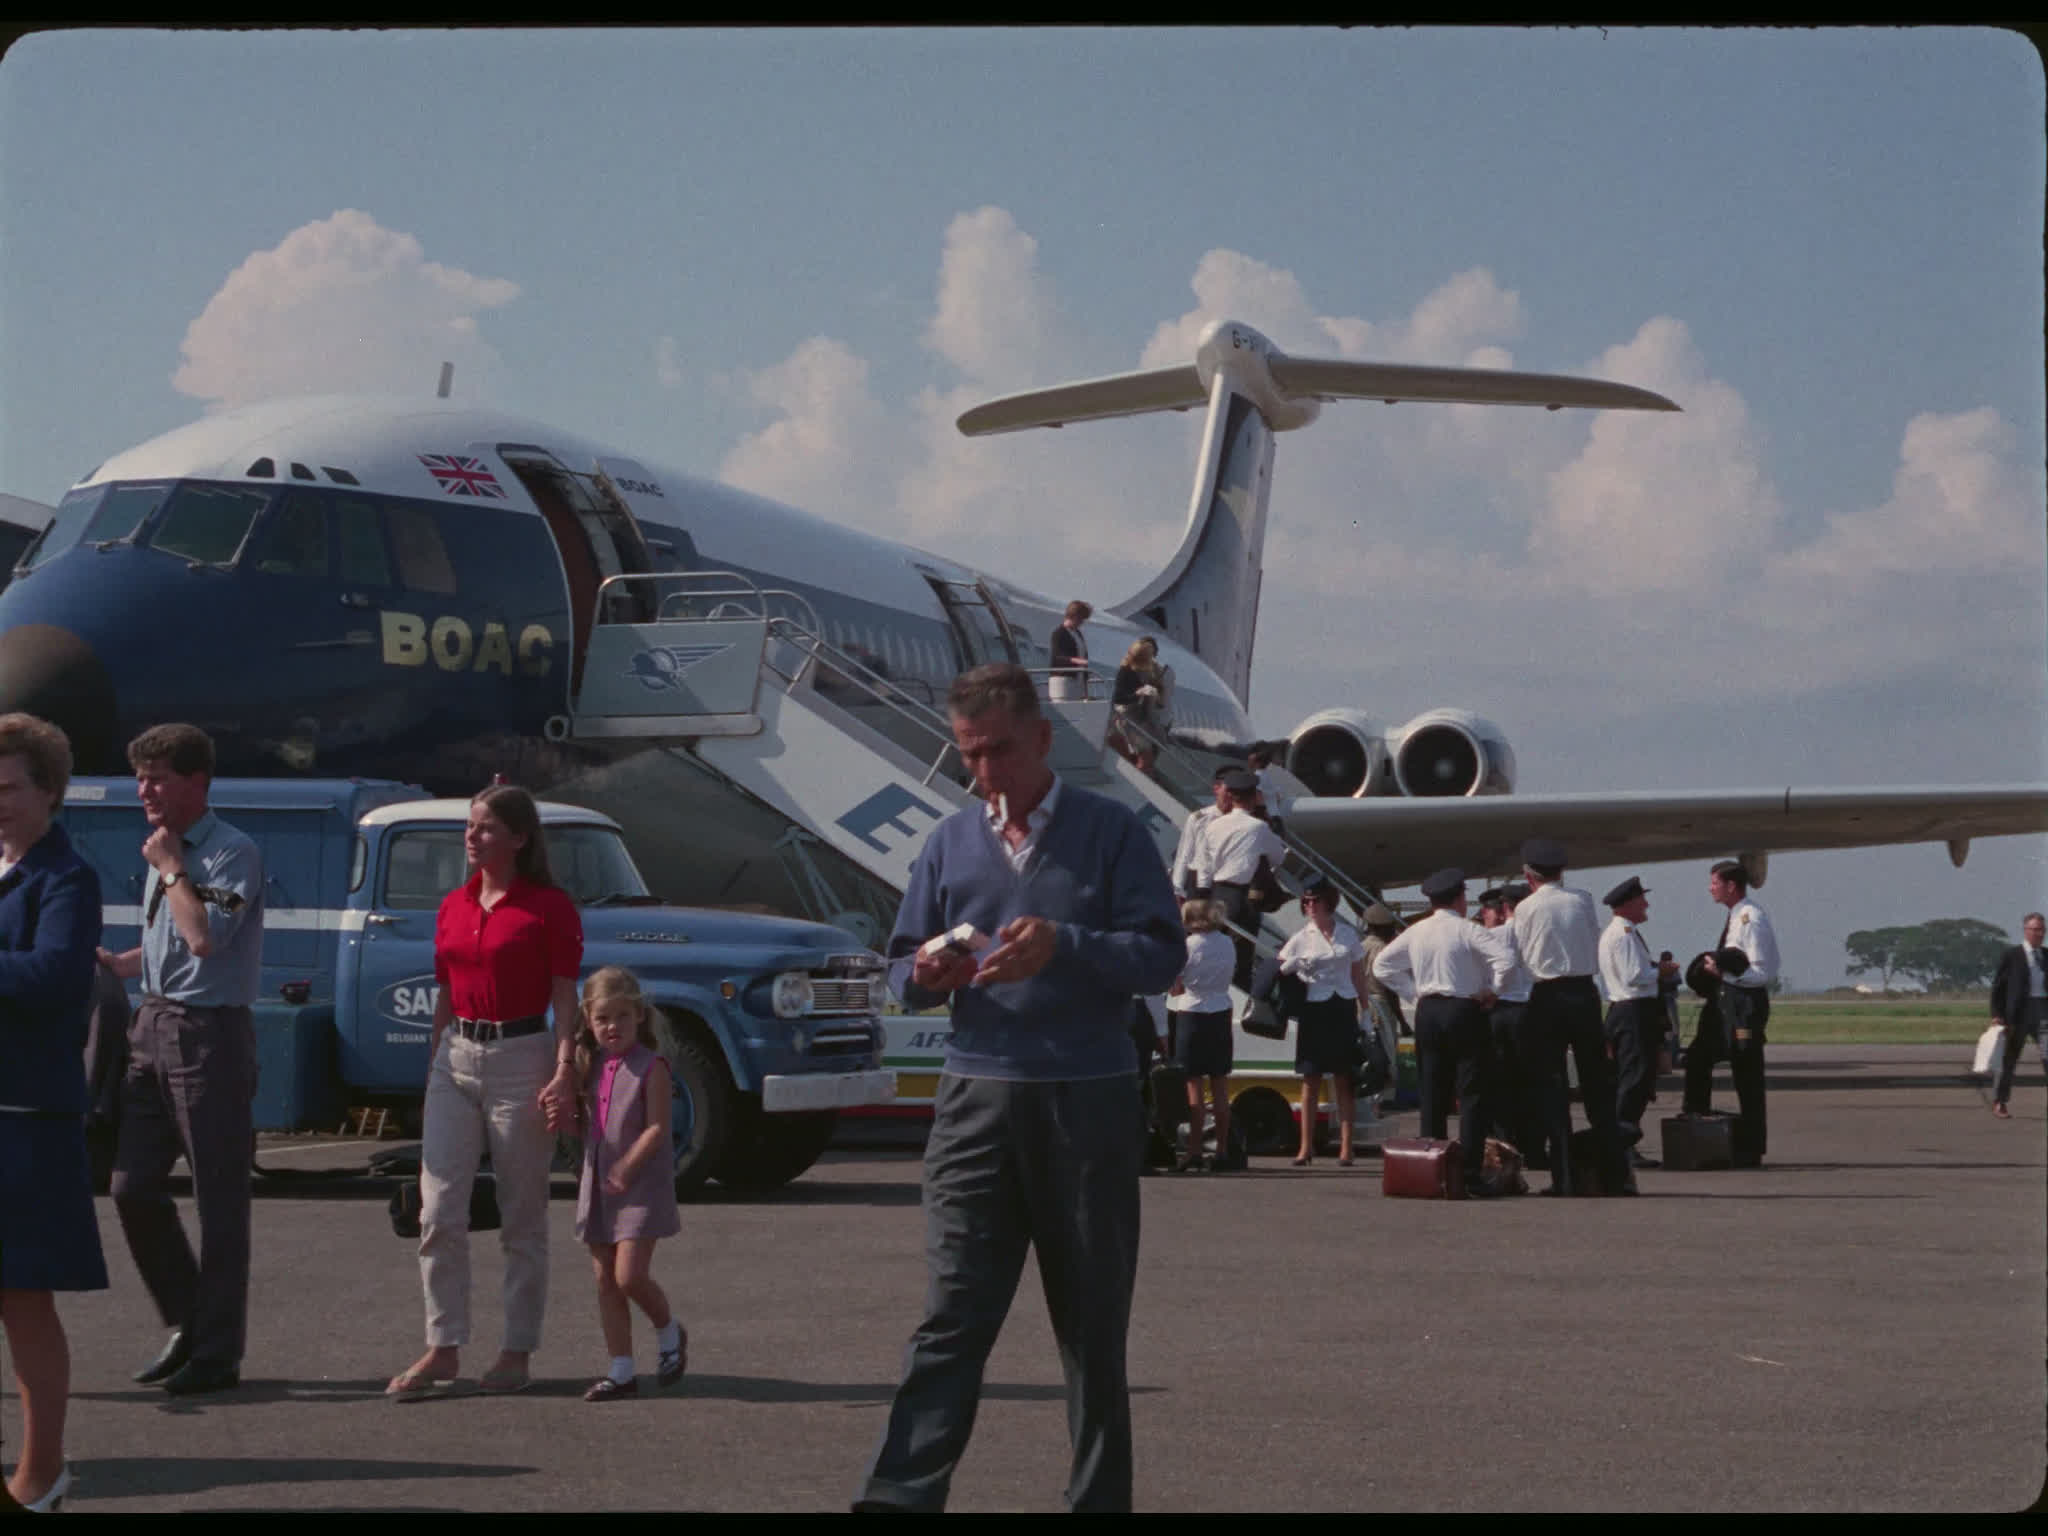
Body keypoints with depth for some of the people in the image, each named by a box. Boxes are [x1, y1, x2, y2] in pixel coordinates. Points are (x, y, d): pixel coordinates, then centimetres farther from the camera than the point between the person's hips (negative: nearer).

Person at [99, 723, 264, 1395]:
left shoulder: (232, 852, -11)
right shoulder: (165, 851, 15)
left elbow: (204, 938, -24)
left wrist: (171, 870, -13)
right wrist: (118, 964, 10)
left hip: (210, 1034, -8)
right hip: (153, 1025, 8)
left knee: (218, 1199, -2)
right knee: (133, 1186, 7)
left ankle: (217, 1352, 5)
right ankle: (186, 1323, 22)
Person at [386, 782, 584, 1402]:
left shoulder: (549, 906, -5)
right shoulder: (454, 906, 11)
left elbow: (564, 999, -7)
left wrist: (565, 1074, -16)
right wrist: (434, 1067, 17)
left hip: (521, 1059, -5)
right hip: (456, 1058, 5)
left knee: (522, 1217, 4)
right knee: (438, 1212, -2)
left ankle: (517, 1352, 12)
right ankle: (443, 1350, 1)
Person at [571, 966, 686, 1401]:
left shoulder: (651, 1068, -9)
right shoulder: (592, 1067, 10)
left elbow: (657, 1129, -15)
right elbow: (585, 1124, 16)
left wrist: (626, 1169, -21)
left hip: (640, 1186, -7)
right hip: (597, 1185, 7)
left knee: (630, 1276, -12)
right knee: (606, 1281, 6)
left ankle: (669, 1333, 16)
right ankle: (621, 1371, 11)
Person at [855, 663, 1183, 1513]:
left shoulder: (1111, 832, 3)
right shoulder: (949, 843, 13)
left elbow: (1162, 956, -4)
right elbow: (902, 969, 14)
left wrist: (1064, 947, -19)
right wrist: (926, 976, -10)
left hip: (1087, 1100, -2)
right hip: (977, 1097, 2)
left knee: (1092, 1320, 6)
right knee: (952, 1314, -5)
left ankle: (1100, 1498, 13)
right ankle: (902, 1494, -11)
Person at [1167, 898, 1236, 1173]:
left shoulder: (1187, 946, -13)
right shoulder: (1227, 943, 4)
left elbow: (1177, 987, -9)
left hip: (1192, 1014, -5)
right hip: (1221, 1014, 5)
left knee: (1194, 1086, -1)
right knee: (1220, 1087, 9)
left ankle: (1195, 1151, -2)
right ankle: (1222, 1151, 11)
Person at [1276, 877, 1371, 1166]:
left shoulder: (1347, 934, 7)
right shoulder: (1301, 938, 3)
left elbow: (1359, 976, 12)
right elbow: (1280, 970, 1)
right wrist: (1291, 968, -22)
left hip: (1343, 1010, 1)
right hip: (1313, 1010, -1)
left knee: (1344, 1080, 2)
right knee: (1311, 1079, 2)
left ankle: (1346, 1148, 3)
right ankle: (1306, 1147, 5)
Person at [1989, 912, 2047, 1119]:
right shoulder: (2011, 956, -1)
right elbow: (1998, 987, -2)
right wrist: (1997, 1014, -9)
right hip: (2018, 1012, -3)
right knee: (2009, 1058, 7)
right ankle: (1998, 1103, 20)